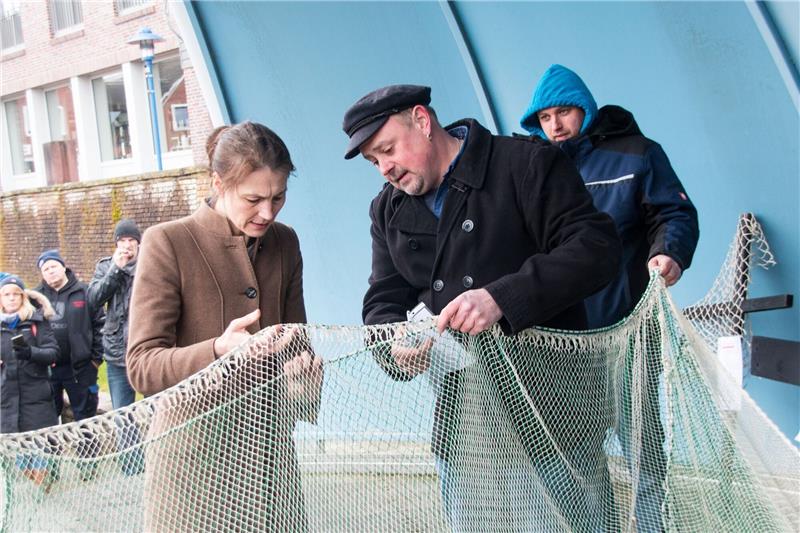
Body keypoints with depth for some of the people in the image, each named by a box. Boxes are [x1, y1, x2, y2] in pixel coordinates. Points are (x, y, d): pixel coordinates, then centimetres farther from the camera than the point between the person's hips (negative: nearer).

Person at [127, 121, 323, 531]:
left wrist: (305, 364, -8)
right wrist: (219, 350, -32)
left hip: (270, 444, 5)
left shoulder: (285, 243, 7)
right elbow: (142, 367, -14)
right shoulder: (167, 243, -10)